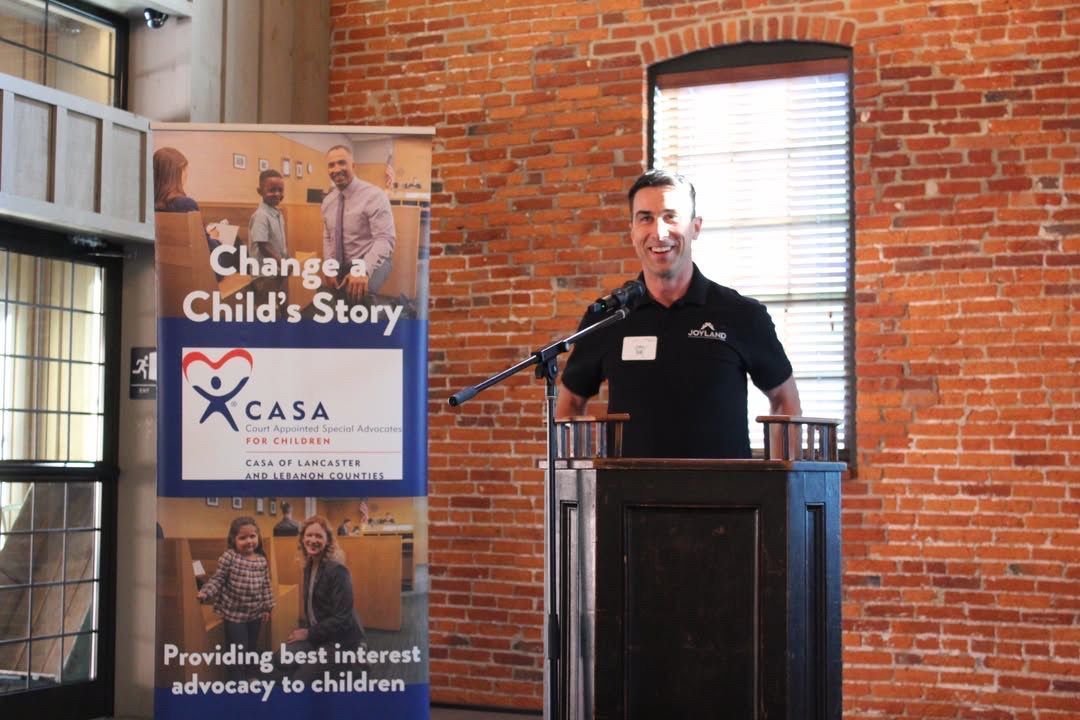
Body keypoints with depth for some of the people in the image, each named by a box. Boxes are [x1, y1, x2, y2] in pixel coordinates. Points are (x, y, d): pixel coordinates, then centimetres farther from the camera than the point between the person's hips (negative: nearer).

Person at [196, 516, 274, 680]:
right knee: (238, 652, -1)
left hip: (255, 614, 5)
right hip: (234, 614, -5)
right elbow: (217, 579, -11)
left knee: (252, 649, 19)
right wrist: (205, 593, -25)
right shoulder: (229, 557, -14)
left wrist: (267, 607, 10)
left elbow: (265, 586, 8)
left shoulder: (262, 561, 0)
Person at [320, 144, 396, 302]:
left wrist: (362, 270, -37)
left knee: (356, 293, -37)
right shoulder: (327, 201, 7)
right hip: (341, 266, 7)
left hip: (370, 263, -7)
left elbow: (385, 240, -23)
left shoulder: (374, 196, -14)